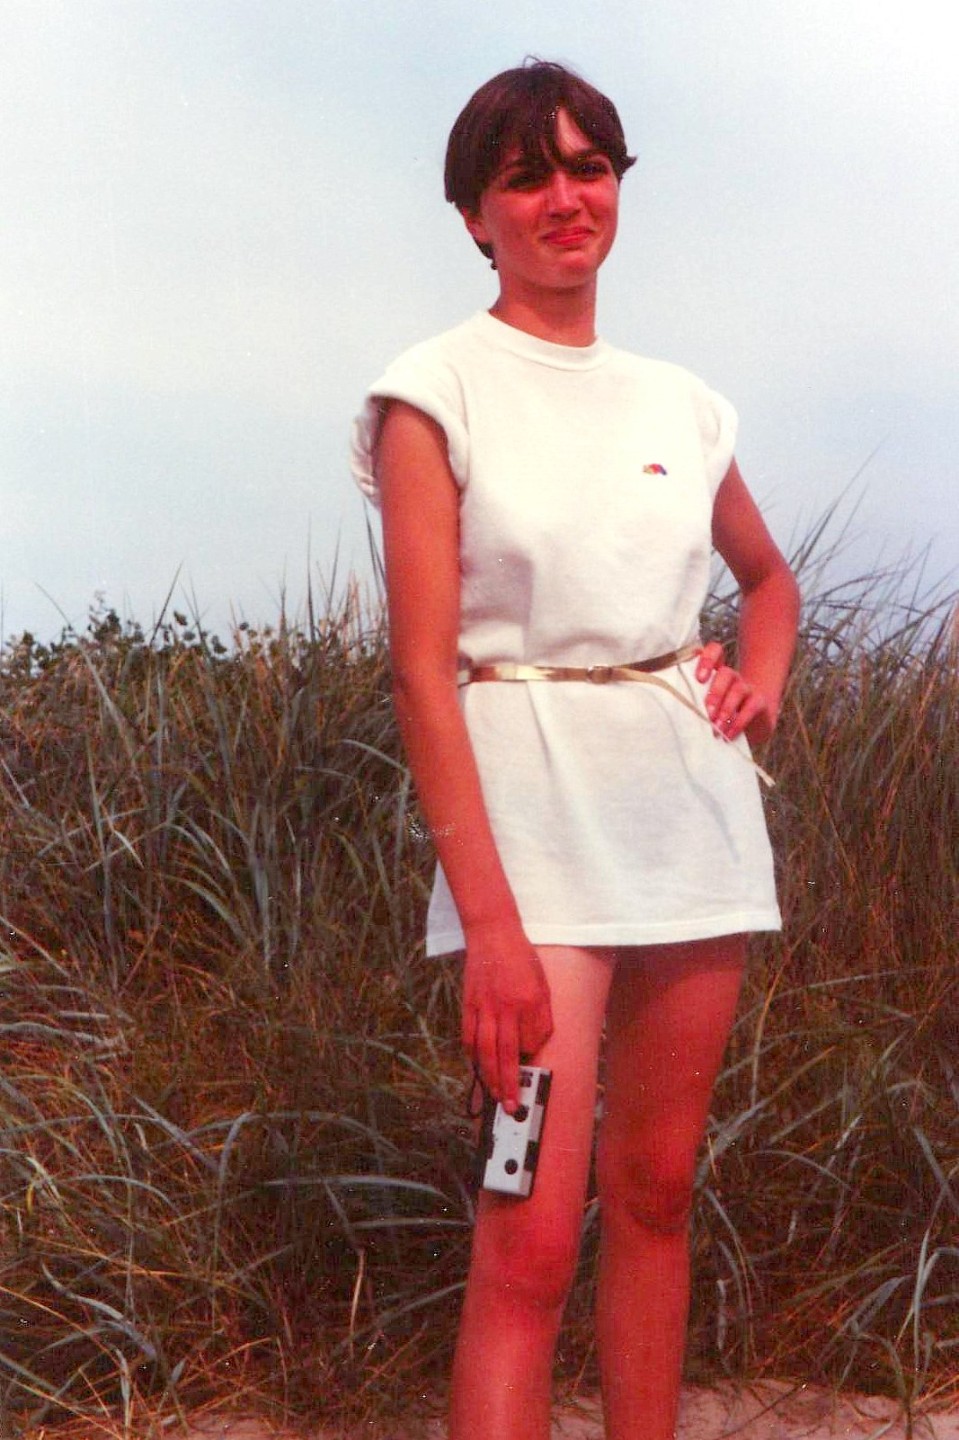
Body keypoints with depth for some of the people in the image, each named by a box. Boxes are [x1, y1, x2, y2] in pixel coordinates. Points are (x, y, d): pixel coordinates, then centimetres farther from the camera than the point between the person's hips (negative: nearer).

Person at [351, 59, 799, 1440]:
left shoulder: (680, 405, 12)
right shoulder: (436, 391, -4)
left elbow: (768, 574, 30)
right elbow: (422, 667, -11)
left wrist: (763, 684, 7)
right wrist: (490, 924, -18)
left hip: (690, 797, 5)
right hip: (531, 807, -5)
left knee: (655, 1188, 12)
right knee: (531, 1238, -9)